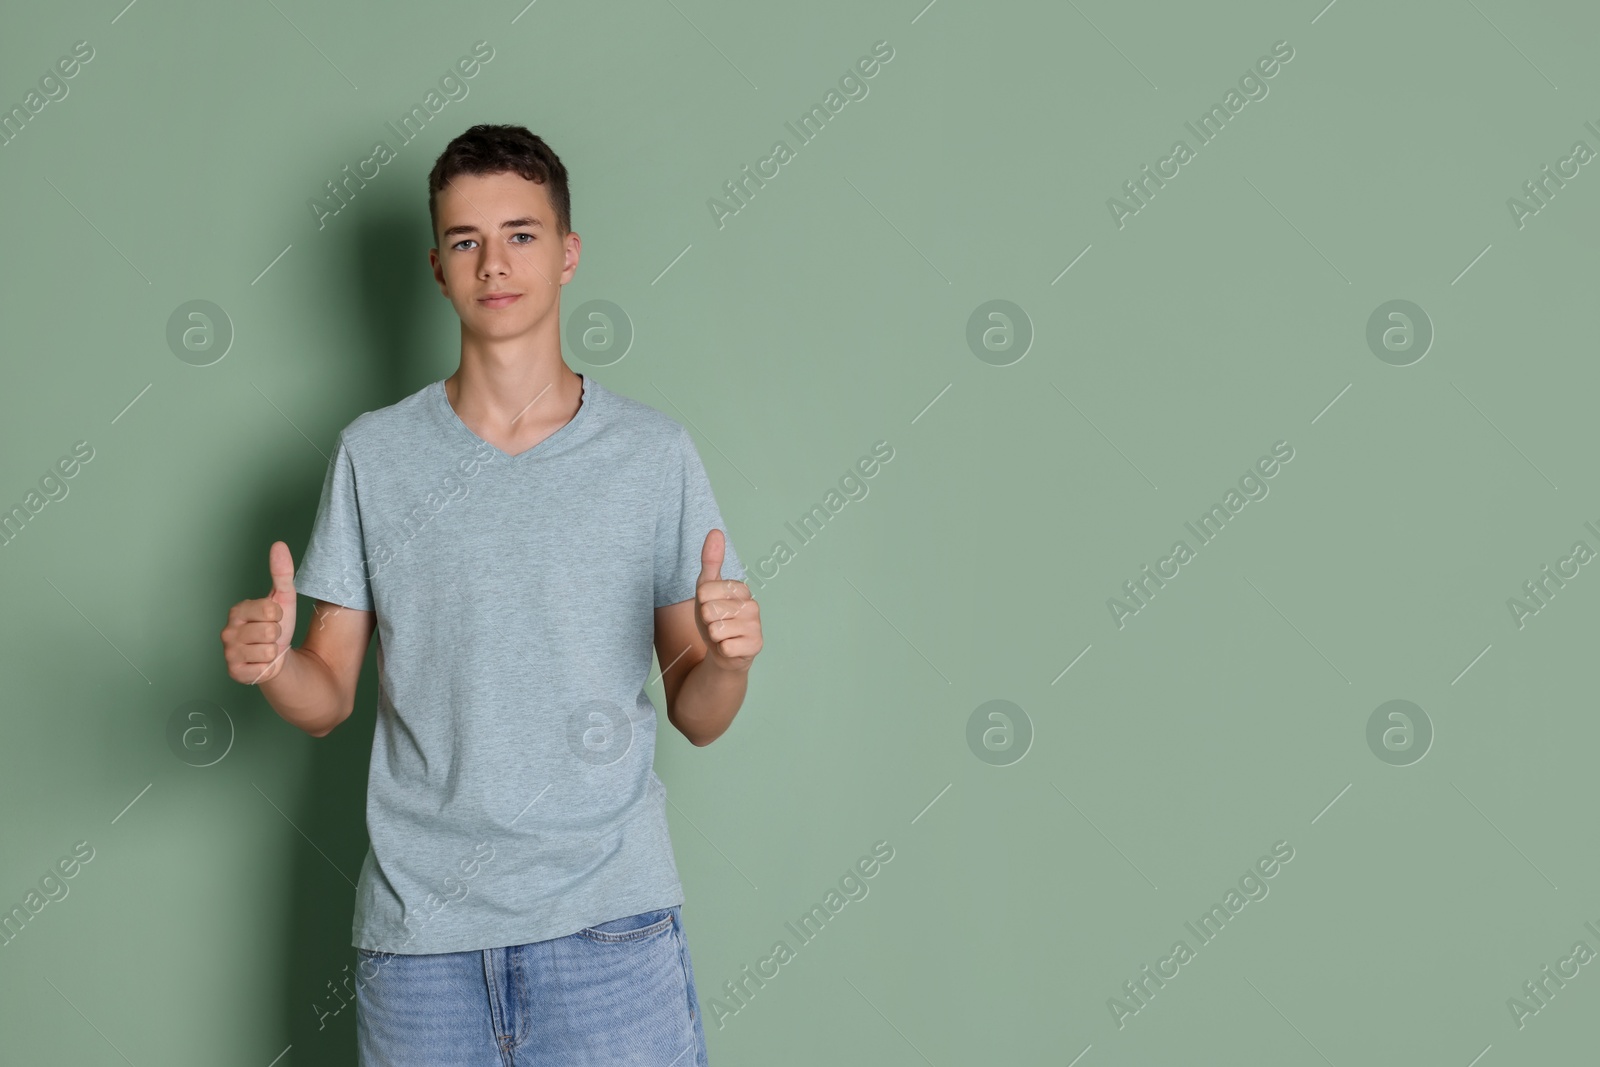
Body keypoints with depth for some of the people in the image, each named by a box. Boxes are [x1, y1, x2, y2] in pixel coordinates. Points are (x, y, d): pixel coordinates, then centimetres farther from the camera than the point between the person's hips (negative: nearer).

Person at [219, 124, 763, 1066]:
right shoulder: (375, 454, 4)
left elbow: (697, 718, 4)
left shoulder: (655, 452, 1)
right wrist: (272, 663, -13)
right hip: (418, 929, 1)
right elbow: (328, 699, 8)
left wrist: (728, 659, -17)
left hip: (608, 920, -1)